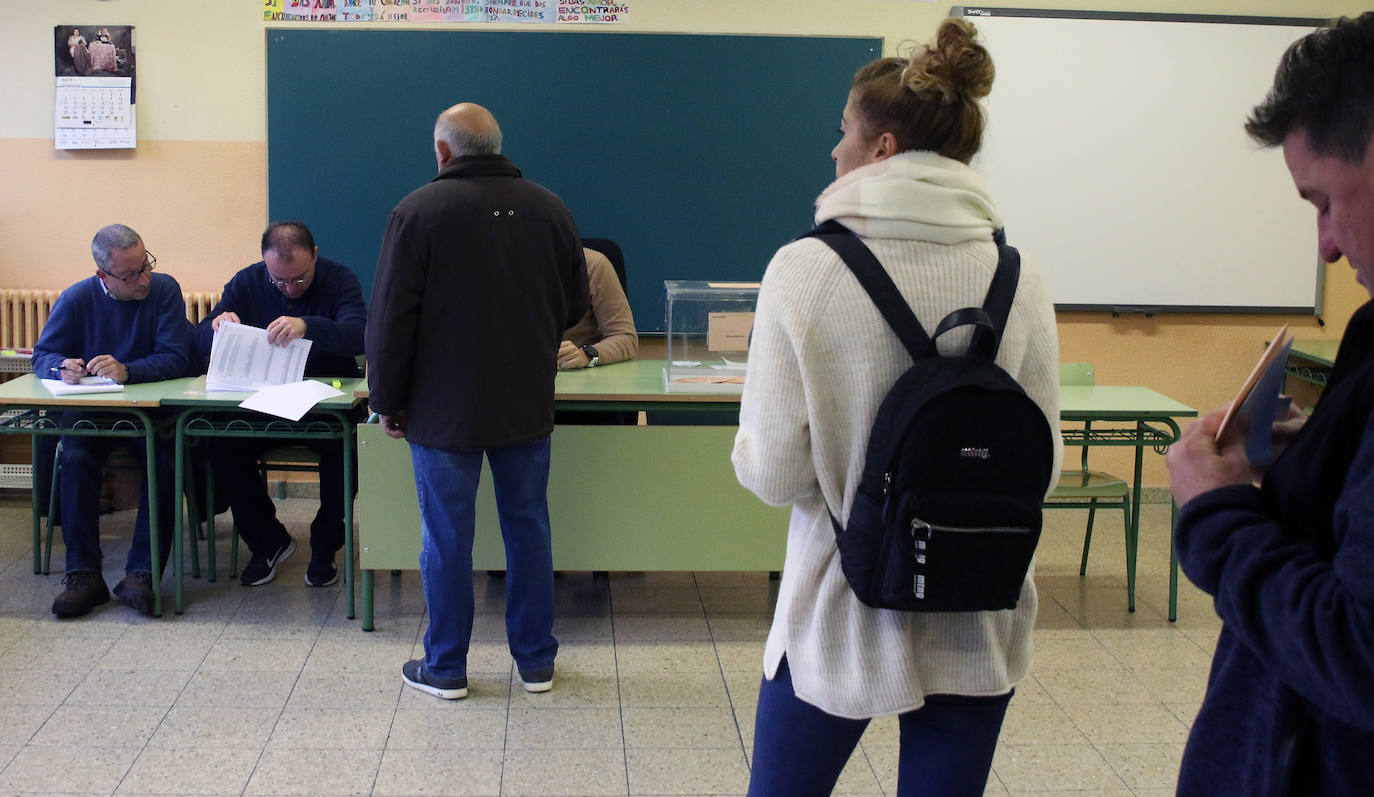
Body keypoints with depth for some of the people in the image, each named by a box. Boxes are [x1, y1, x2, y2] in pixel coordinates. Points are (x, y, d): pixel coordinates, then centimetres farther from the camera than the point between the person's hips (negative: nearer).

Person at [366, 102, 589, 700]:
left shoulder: (418, 212, -9)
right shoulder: (549, 209, 2)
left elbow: (390, 320, -8)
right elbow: (574, 308, 11)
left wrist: (388, 401, 1)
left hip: (444, 409, -3)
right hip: (528, 405, 4)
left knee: (446, 537, 6)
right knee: (528, 526, 13)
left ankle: (445, 668, 18)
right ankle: (536, 662, 22)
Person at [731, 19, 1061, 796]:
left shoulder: (804, 271, -15)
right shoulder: (1019, 277, -6)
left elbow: (775, 472, -16)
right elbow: (1041, 458, -2)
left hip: (839, 615, -2)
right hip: (977, 625, 3)